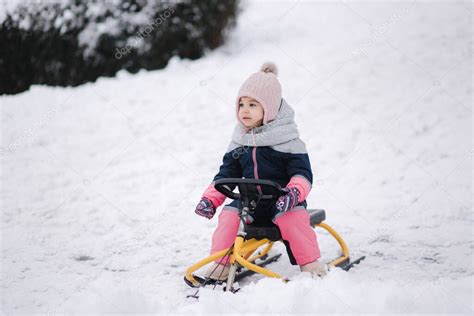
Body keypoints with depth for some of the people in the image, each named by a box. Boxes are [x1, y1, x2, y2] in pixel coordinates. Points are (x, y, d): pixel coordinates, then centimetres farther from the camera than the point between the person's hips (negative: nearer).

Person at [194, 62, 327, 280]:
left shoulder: (286, 139, -9)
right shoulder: (239, 142, 7)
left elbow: (302, 172, -14)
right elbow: (226, 173, 13)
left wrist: (294, 192, -35)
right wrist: (210, 198, -1)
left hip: (283, 201, -5)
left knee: (290, 217, -33)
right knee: (229, 215, -19)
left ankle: (311, 264, -22)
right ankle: (220, 264, -6)